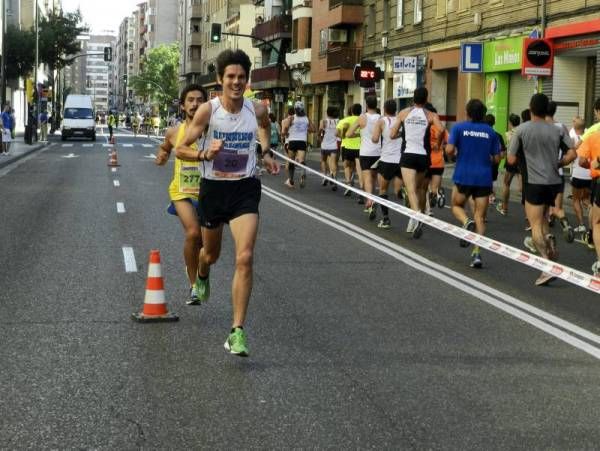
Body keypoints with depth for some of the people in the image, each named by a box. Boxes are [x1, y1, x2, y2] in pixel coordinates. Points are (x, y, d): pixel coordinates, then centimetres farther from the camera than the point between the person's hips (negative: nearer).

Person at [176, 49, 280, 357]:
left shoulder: (257, 110, -5)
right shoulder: (208, 110, -12)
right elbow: (181, 149, -7)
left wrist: (265, 153, 7)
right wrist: (205, 154, -26)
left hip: (245, 189, 0)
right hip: (213, 188, 0)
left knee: (244, 258, -17)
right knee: (211, 254, 20)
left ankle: (237, 332, -13)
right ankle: (201, 277, 60)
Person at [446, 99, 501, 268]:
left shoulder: (459, 127, -3)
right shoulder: (491, 132, 3)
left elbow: (449, 150, -12)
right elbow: (496, 159, 3)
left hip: (463, 176, -1)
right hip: (484, 178, 2)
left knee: (457, 205, 21)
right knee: (480, 217, 5)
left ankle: (467, 222, -12)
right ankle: (477, 253, -6)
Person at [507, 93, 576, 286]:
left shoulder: (522, 129, -6)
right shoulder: (556, 131, 4)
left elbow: (511, 160, -6)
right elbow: (571, 154, -2)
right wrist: (556, 164, 14)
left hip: (534, 182, -5)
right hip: (554, 181, 5)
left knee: (536, 224, -6)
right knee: (541, 216, 29)